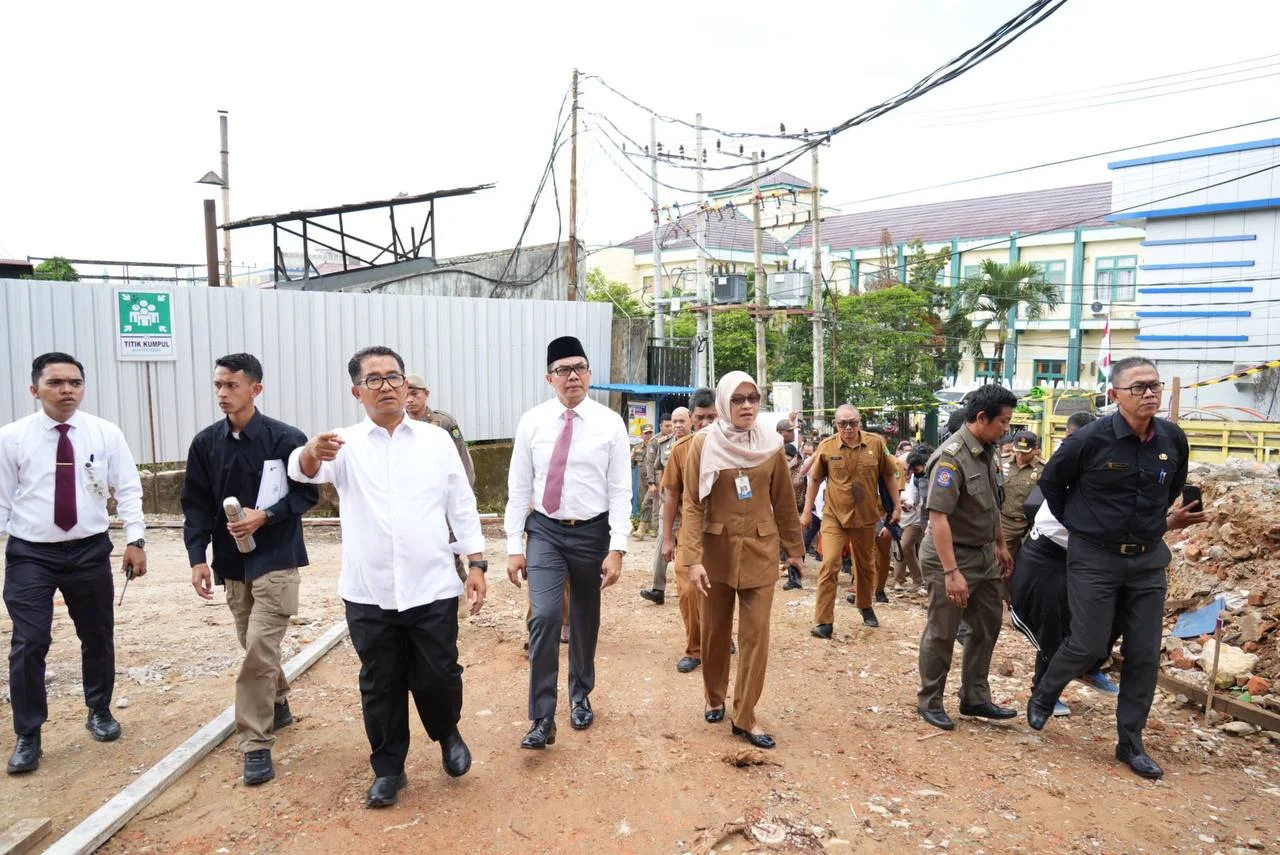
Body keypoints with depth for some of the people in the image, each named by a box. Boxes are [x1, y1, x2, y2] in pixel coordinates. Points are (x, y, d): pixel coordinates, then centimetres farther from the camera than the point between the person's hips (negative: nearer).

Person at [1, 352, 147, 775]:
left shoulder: (106, 434, -4)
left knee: (98, 637, 13)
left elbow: (128, 490, -3)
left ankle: (100, 712, 35)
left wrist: (135, 539, -11)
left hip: (89, 551, 1)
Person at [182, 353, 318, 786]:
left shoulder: (286, 439, -10)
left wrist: (265, 516, -19)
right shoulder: (206, 443, 1)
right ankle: (278, 705, 40)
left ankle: (256, 744, 1)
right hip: (232, 562, 5)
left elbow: (307, 494, -5)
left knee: (260, 650, -10)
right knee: (254, 647, 16)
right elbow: (196, 505, 4)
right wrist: (198, 557, -5)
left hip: (276, 560, -5)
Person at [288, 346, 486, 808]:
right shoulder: (346, 444, 0)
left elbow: (462, 508, 5)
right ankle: (388, 768, 32)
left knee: (437, 677, 8)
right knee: (380, 685, 12)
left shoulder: (437, 440, 3)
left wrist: (476, 565, -1)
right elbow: (303, 471, -21)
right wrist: (311, 453, -45)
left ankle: (447, 734, 39)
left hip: (432, 589, 0)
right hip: (368, 593, 0)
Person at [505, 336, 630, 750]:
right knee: (544, 616, -13)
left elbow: (620, 490, -6)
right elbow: (518, 488, 0)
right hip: (545, 531, 0)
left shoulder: (610, 423, -6)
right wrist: (514, 546, -3)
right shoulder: (532, 422, -3)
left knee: (585, 620, 15)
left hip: (592, 532, 0)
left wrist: (617, 549, -12)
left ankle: (581, 697, 38)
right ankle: (543, 719, 1)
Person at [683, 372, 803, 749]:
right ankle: (715, 699, 33)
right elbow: (692, 504, -10)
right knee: (714, 629, 12)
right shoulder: (703, 444, -8)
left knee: (756, 632, 0)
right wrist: (694, 558, -17)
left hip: (760, 549, 1)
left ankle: (745, 716, 11)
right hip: (717, 548, -1)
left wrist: (795, 548, 9)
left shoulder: (771, 443, -1)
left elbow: (784, 502, 6)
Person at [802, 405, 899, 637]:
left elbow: (889, 476, 4)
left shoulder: (876, 443, -7)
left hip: (866, 516, 2)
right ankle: (824, 621, -4)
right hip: (834, 516, -2)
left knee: (865, 565, 19)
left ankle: (865, 606, 43)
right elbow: (814, 480, 3)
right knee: (829, 565, -11)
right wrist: (807, 511, 3)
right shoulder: (826, 446, -9)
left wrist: (896, 507, 4)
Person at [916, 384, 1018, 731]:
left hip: (984, 555, 8)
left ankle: (975, 698, 29)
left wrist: (1001, 545, 21)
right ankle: (930, 702, 21)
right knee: (942, 633, 5)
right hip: (952, 556, -8)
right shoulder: (952, 457, -22)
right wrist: (951, 572, -29)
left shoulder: (989, 451, 5)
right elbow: (938, 517, -26)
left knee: (987, 626, 15)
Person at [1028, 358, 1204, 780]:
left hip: (1148, 559, 5)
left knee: (1145, 654, 7)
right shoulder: (1091, 439, -16)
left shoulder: (1173, 439, -2)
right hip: (1094, 558, -4)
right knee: (1088, 645, -1)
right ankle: (1042, 698, 27)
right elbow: (1051, 480, 0)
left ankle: (1130, 743, 21)